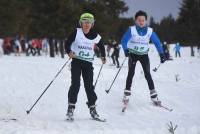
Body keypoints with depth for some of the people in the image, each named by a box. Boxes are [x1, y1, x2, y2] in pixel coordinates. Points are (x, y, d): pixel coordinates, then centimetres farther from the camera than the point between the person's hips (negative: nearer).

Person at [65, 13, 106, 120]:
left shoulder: (95, 36, 2)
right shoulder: (76, 33, -6)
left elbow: (101, 46, 18)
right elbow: (67, 44, -6)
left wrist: (103, 57, 6)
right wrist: (69, 52, -24)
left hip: (88, 63, 2)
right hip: (76, 60, -2)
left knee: (89, 85, 0)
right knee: (75, 84, -13)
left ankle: (92, 108, 10)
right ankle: (71, 107, -9)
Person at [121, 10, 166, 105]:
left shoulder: (150, 31, -10)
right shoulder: (131, 30, -15)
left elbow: (157, 42, -5)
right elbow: (124, 41, -17)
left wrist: (162, 54, -13)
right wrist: (126, 49, -35)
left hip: (144, 55, 1)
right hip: (133, 54, -1)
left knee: (147, 74, -3)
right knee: (131, 73, -7)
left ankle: (153, 95, 1)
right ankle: (127, 94, 2)